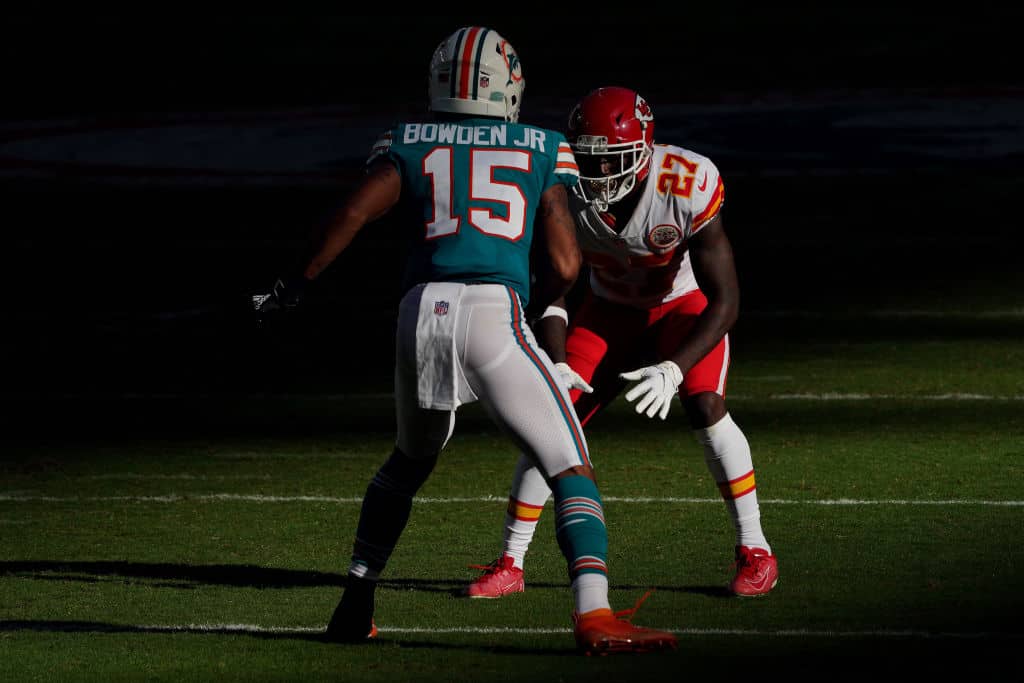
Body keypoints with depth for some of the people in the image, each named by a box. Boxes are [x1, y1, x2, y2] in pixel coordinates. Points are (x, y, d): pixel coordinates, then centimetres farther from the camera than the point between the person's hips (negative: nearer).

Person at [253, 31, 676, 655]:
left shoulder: (409, 145, 18)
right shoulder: (543, 152, 15)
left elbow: (355, 213, 0)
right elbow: (564, 267, 7)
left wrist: (297, 287, 8)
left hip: (422, 312, 3)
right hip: (495, 312, -3)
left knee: (410, 459, 28)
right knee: (570, 469, -1)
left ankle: (355, 607, 30)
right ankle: (594, 615, -18)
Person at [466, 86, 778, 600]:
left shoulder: (687, 187, -35)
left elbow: (725, 302, -30)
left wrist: (674, 370, -40)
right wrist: (556, 364, -26)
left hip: (685, 304, -3)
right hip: (610, 310, 3)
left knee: (705, 406, -25)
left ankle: (754, 551, -10)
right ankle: (509, 566, 3)